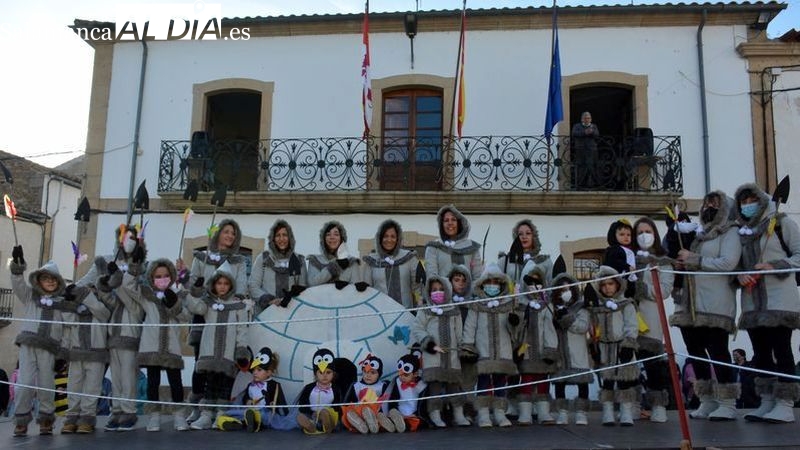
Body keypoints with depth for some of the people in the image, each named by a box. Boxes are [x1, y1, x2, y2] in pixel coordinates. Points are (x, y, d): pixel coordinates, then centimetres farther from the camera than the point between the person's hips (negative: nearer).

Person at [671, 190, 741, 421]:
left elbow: (727, 263, -12)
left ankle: (727, 404, 0)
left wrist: (693, 260, -9)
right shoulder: (699, 235, 23)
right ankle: (707, 401, 15)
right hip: (690, 305, 7)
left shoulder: (730, 233, 3)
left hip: (714, 306, -7)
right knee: (695, 351, 7)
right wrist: (680, 264, 5)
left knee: (717, 351, -8)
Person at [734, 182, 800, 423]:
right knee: (761, 352, 6)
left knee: (781, 349, -6)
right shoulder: (740, 231, 16)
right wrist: (740, 276, -3)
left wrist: (775, 267, -16)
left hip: (780, 300, -5)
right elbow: (735, 264, 18)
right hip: (752, 302, 5)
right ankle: (767, 402, 13)